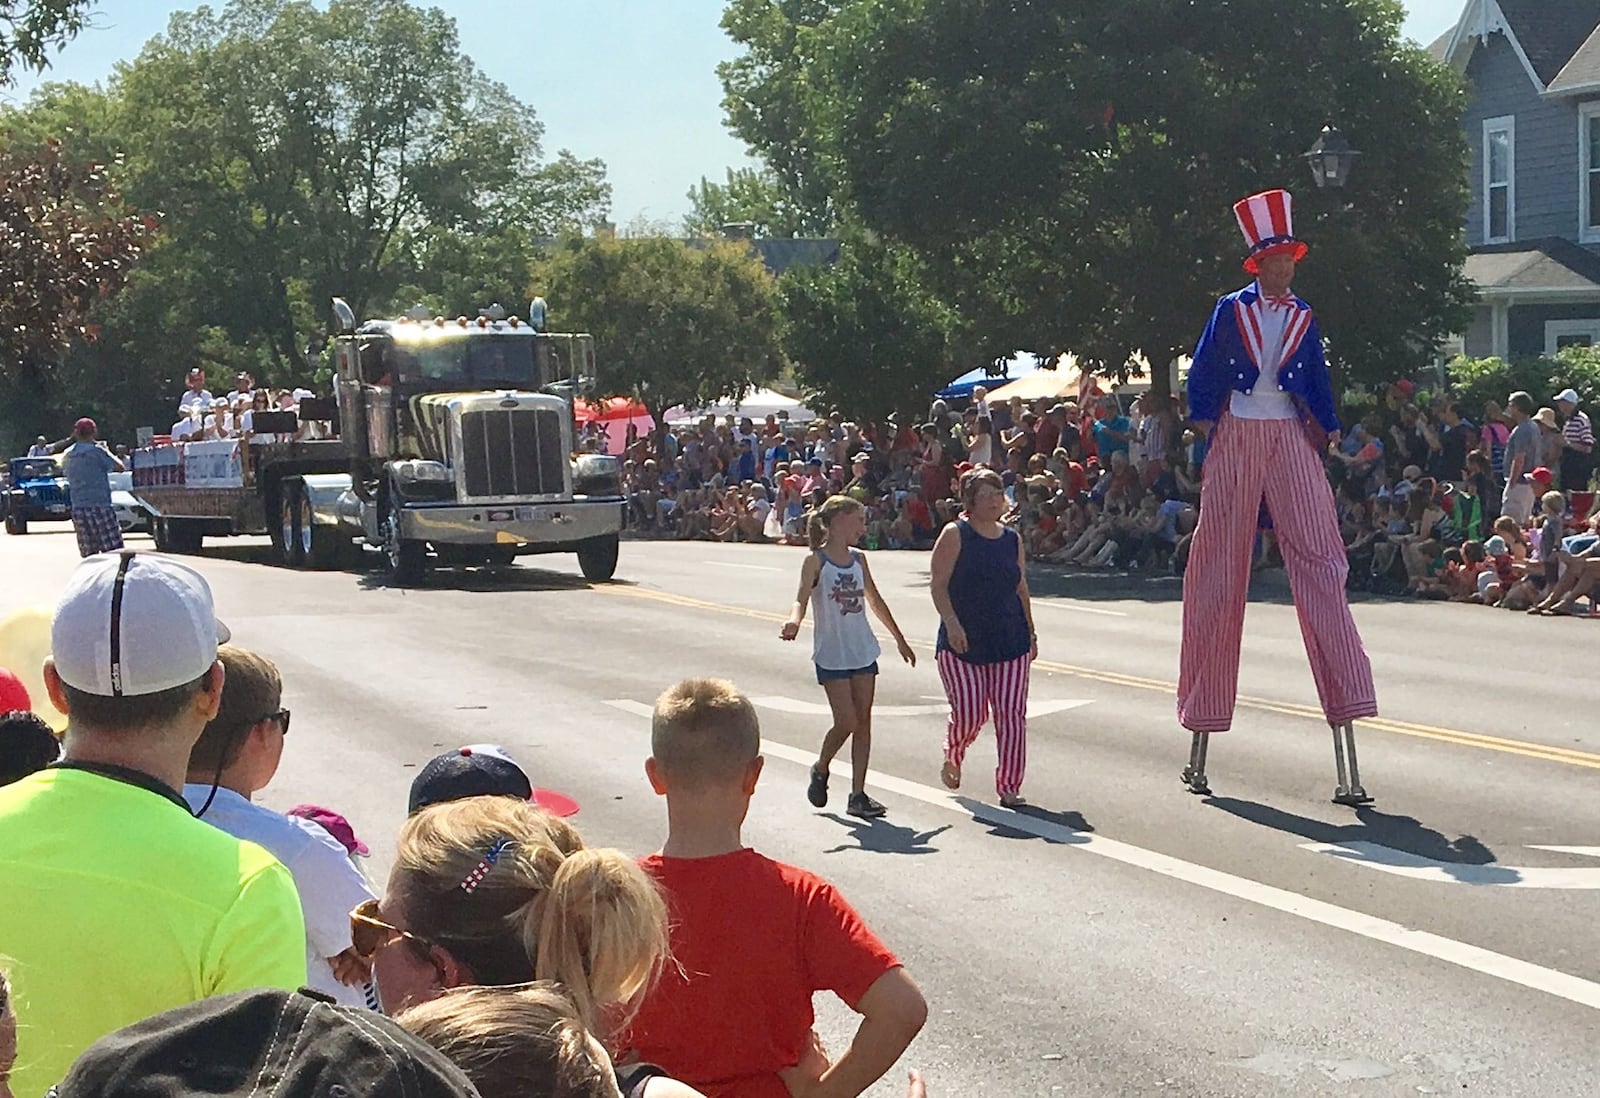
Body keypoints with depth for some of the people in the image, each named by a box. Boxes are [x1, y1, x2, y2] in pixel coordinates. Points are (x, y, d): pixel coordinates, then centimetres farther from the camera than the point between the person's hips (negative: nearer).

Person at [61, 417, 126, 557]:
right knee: (113, 553, -7)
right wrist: (106, 451, 10)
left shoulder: (68, 455, 10)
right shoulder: (96, 451, -8)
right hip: (99, 507, -6)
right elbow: (120, 467, -4)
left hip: (78, 509, 6)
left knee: (88, 555, 7)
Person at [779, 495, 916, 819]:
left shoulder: (858, 559, 9)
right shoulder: (816, 561, -9)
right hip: (832, 655, -6)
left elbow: (875, 601, 19)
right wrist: (793, 622, -44)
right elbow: (801, 599, -21)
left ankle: (858, 795, 7)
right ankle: (820, 770, 20)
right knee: (846, 722, -9)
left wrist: (900, 640, 24)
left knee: (863, 721, 3)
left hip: (863, 651, 6)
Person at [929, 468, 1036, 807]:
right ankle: (952, 758, 30)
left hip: (1010, 641, 4)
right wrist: (952, 624, -21)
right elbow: (938, 584, -10)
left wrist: (1030, 632, 16)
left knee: (1012, 714, -3)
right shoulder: (955, 535, -5)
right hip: (962, 641, -4)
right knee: (969, 713, -3)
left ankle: (1009, 785, 5)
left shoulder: (1012, 539, 10)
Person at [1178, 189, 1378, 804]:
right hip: (1236, 437, -2)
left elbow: (1317, 381, 13)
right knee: (1220, 567, 3)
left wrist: (1327, 429, 1)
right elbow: (1203, 372, 4)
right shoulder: (1230, 310, 4)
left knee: (1318, 559, -11)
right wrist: (1203, 420, -7)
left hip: (1289, 439, 2)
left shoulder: (1302, 318, 12)